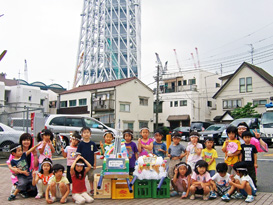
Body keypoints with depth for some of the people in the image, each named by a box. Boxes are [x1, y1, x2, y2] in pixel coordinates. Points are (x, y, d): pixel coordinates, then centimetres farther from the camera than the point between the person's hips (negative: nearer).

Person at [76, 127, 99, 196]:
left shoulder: (92, 144, 0)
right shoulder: (81, 144, -3)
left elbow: (94, 154, 4)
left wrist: (95, 164, 2)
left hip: (90, 164, 1)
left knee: (91, 178, 11)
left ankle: (92, 190, 25)